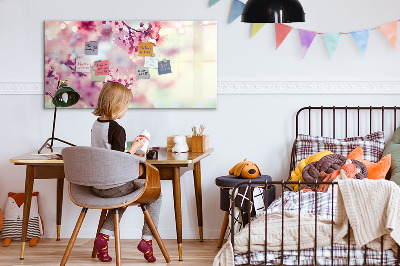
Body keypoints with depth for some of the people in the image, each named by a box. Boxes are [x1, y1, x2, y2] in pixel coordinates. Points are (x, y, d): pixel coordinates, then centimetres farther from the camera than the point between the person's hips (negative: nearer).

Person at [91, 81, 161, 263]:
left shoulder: (95, 125, 6)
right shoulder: (117, 130, -20)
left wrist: (130, 154, 19)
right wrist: (134, 148, -8)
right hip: (114, 186, -8)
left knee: (123, 195, 35)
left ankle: (104, 236, 18)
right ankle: (147, 239, 9)